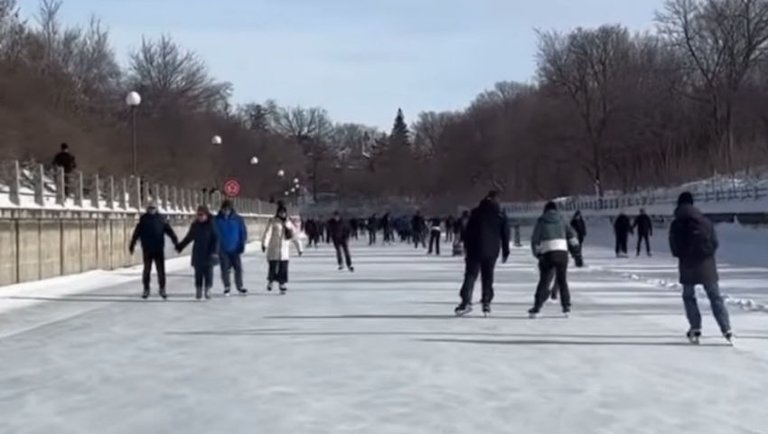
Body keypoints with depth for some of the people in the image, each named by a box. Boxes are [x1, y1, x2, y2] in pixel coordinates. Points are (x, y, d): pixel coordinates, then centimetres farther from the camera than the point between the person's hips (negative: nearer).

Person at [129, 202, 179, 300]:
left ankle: (162, 289, 13)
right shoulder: (143, 219, 1)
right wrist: (132, 245, 2)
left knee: (161, 270, 2)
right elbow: (137, 233, 3)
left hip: (159, 249, 0)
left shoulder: (161, 218, 1)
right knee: (147, 270, 6)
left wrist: (176, 242, -5)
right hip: (147, 249, 0)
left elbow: (169, 231, 1)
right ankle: (146, 289, 16)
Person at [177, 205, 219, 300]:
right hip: (197, 254, 3)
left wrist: (214, 251, -19)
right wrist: (180, 247, 18)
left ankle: (207, 290, 7)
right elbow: (188, 238, 16)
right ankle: (198, 290, 12)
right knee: (198, 273, 4)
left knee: (208, 272, -2)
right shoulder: (195, 225, 5)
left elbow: (216, 239, -10)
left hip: (208, 255, -3)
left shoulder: (212, 224, -7)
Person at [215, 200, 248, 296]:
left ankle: (240, 286, 17)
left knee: (238, 268, 2)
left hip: (235, 249, 0)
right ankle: (227, 287, 18)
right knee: (225, 270, 4)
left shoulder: (238, 219, -4)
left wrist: (242, 245, -5)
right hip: (223, 250, 0)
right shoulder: (217, 220, -4)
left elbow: (243, 233, 1)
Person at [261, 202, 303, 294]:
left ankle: (282, 284, 5)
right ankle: (270, 281, 25)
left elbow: (295, 236, 15)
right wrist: (264, 244, -30)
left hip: (285, 251, 3)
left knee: (283, 268, -2)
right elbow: (268, 232, -15)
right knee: (273, 267, -2)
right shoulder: (273, 222, -2)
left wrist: (299, 248, 15)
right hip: (274, 249, -3)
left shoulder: (289, 223, 11)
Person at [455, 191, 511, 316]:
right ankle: (486, 304, 7)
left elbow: (467, 231, 2)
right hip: (491, 252, 1)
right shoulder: (501, 215, 3)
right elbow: (505, 235, 6)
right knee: (488, 278, 10)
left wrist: (467, 247, 8)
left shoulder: (476, 212, 1)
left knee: (470, 276, 1)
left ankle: (466, 302, -10)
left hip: (475, 250, -1)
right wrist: (505, 252, 14)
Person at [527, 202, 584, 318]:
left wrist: (537, 254, 20)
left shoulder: (541, 221, 11)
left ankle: (536, 308, -3)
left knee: (544, 282, 2)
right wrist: (577, 255, 9)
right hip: (562, 252, 2)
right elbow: (572, 236, 8)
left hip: (547, 253, -2)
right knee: (562, 280, 14)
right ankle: (566, 307, 12)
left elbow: (535, 240, 8)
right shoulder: (561, 221, 15)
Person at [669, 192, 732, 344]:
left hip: (687, 265, -1)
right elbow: (715, 243, 1)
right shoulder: (705, 222, -1)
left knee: (688, 296, 14)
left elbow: (674, 249, -2)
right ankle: (726, 330, 1)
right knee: (715, 297, 8)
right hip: (706, 264, 1)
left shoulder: (675, 225, -4)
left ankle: (695, 328, 4)